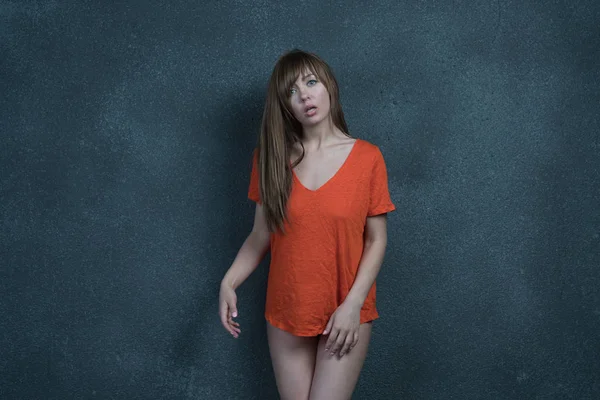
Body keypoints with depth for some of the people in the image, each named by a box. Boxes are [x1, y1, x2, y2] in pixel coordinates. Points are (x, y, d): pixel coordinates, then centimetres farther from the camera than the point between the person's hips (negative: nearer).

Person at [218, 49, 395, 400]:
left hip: (345, 313, -2)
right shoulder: (271, 158, 1)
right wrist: (228, 283, -9)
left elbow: (377, 239, -5)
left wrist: (353, 304, -13)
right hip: (286, 312, 3)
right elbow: (261, 236, 4)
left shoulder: (367, 158, -7)